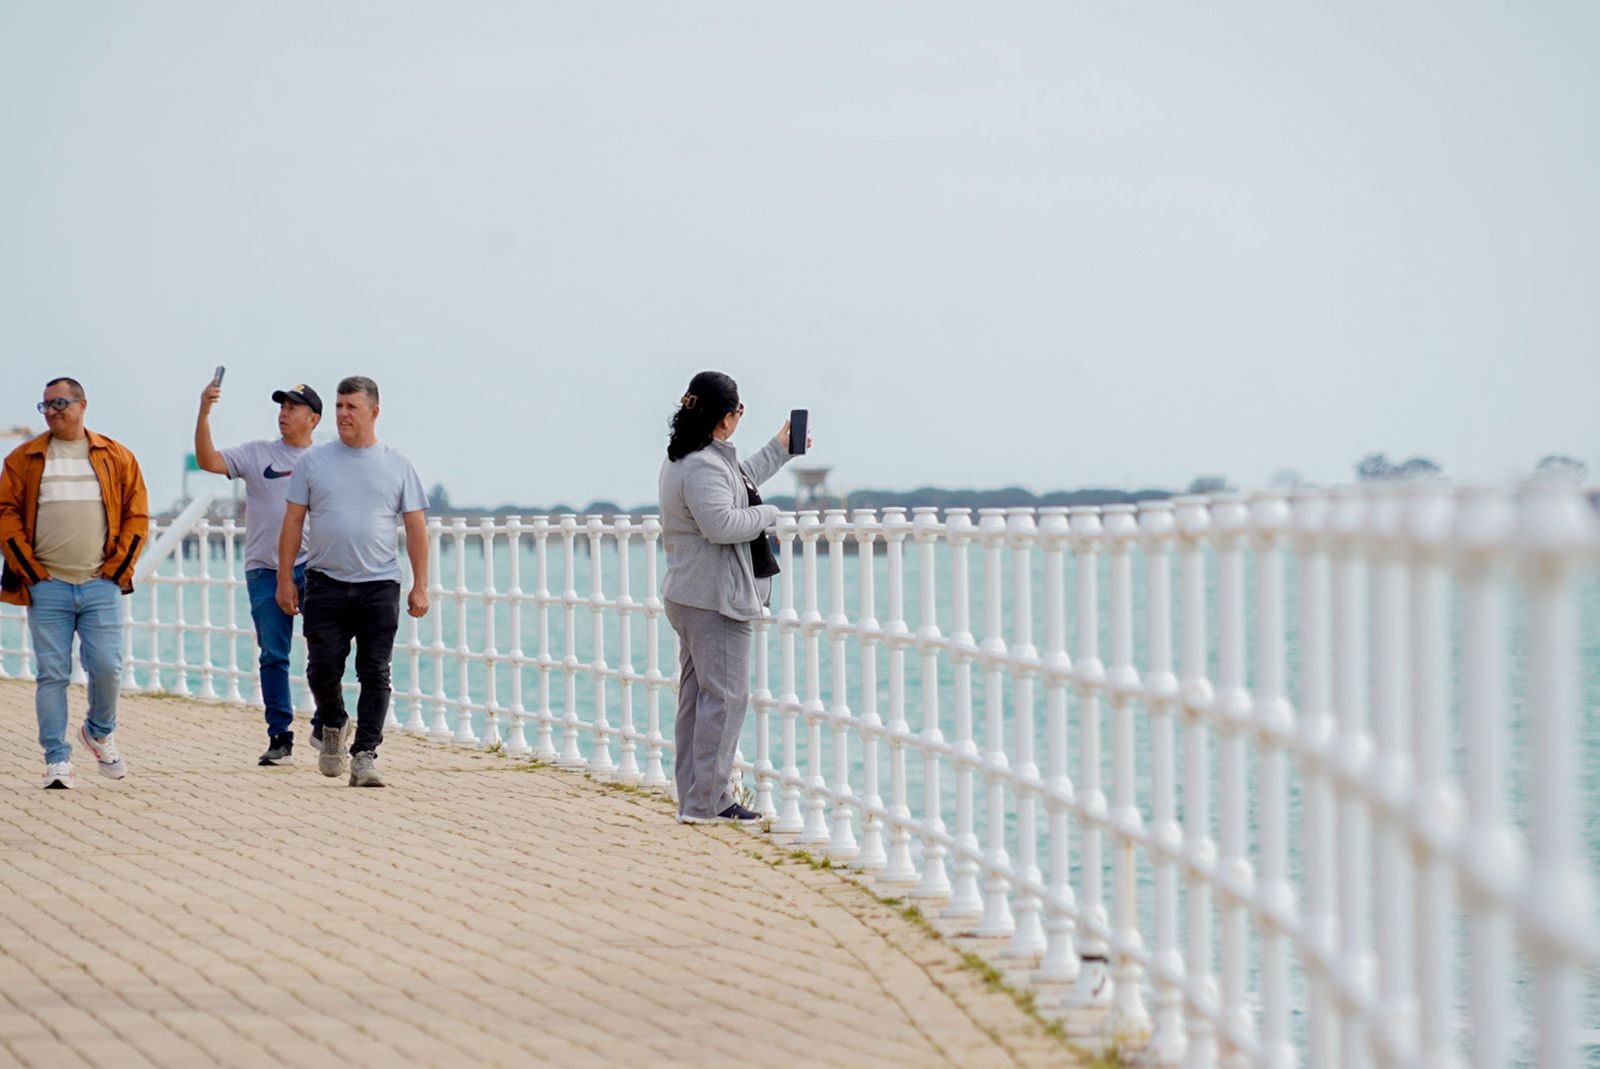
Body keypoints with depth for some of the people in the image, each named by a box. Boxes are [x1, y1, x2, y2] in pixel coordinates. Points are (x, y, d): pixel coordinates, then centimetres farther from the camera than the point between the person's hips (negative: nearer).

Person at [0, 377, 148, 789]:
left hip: (100, 585, 0)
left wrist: (116, 568, 0)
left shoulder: (116, 458, 8)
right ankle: (57, 759, 2)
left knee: (107, 668, -4)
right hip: (47, 586, 0)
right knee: (52, 674, -2)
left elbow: (137, 517, 8)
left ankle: (100, 732, 24)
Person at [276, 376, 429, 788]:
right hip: (325, 584, 0)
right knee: (323, 669, -2)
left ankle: (364, 755, -2)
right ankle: (333, 726, 26)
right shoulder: (313, 461, 7)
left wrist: (420, 586, 0)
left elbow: (416, 529, 7)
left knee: (375, 674, -4)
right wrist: (285, 579, 2)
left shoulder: (397, 466, 7)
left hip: (379, 586, 0)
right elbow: (293, 523, 8)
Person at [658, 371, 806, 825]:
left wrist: (780, 448, 42)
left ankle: (698, 796, 17)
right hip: (716, 599, -11)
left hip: (690, 595, 11)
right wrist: (768, 513, -13)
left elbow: (741, 480, 34)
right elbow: (721, 524, -30)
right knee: (725, 695, -8)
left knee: (697, 695, 12)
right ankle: (702, 802, -8)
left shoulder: (689, 459, 16)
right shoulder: (703, 466, -19)